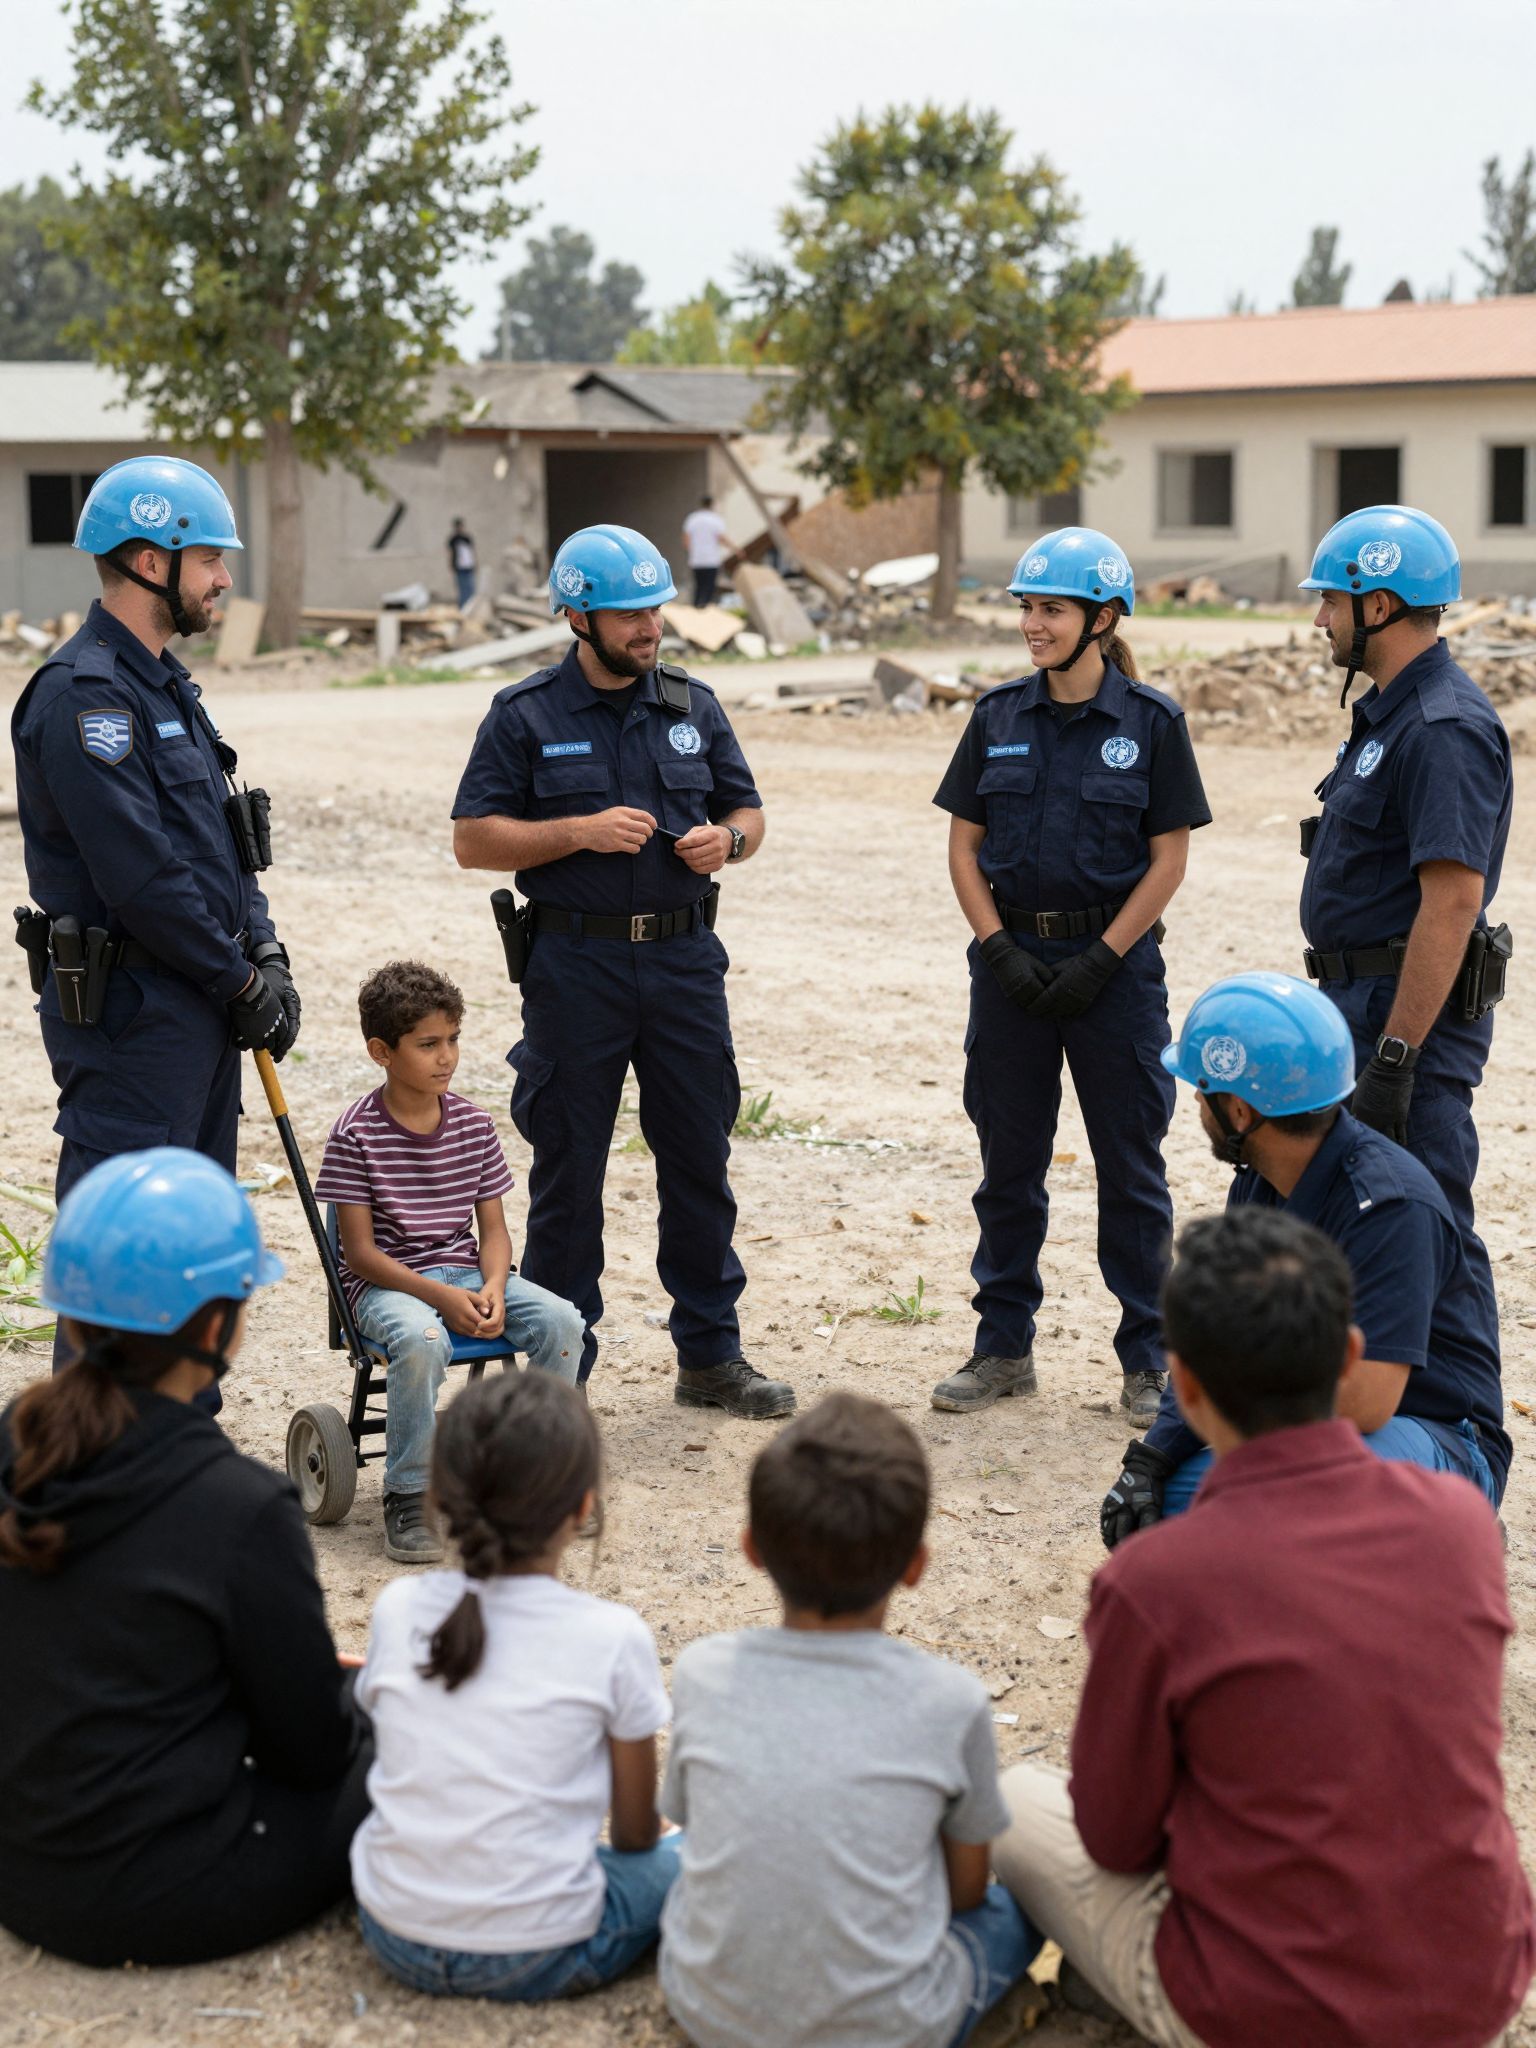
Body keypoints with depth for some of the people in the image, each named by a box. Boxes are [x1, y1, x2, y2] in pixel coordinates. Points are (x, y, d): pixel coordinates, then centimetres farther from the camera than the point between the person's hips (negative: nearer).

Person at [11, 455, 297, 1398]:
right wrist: (243, 979, -13)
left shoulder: (166, 684, 16)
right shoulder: (83, 694, -16)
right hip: (127, 1012, -10)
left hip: (200, 1012, 10)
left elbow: (227, 838, 20)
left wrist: (264, 954, 7)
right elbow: (140, 876, -21)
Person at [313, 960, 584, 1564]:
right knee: (421, 1339, -38)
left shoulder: (473, 1125, 5)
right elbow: (360, 1249, -11)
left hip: (464, 1270, 5)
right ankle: (407, 1497, -21)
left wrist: (492, 1289, -15)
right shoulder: (355, 1134, -9)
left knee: (561, 1321, -19)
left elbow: (493, 1227, 7)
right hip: (386, 1282, -5)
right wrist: (440, 1296, -22)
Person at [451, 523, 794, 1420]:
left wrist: (727, 838, -6)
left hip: (684, 957, 3)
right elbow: (475, 839, -4)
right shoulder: (526, 716, -1)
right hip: (575, 965, -3)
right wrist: (580, 831, -16)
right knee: (568, 1169, 3)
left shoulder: (693, 706, 10)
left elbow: (750, 811, 17)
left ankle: (711, 1355, 19)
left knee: (701, 1160, 7)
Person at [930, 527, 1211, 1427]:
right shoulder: (1000, 717, 4)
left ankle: (1148, 1361, 13)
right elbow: (965, 847, 7)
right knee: (1009, 1163, 10)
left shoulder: (1151, 721, -4)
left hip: (1113, 961, -3)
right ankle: (1005, 1346, 21)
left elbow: (1168, 860, -4)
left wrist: (1103, 959, -11)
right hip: (1012, 957, 3)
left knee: (1131, 1166, 3)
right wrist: (999, 947, -6)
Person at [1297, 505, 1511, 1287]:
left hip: (1411, 1011, -11)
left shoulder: (1444, 729, -19)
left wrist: (1395, 1056, -27)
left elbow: (1453, 901, -25)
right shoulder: (1388, 714, 15)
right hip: (1358, 1002, 11)